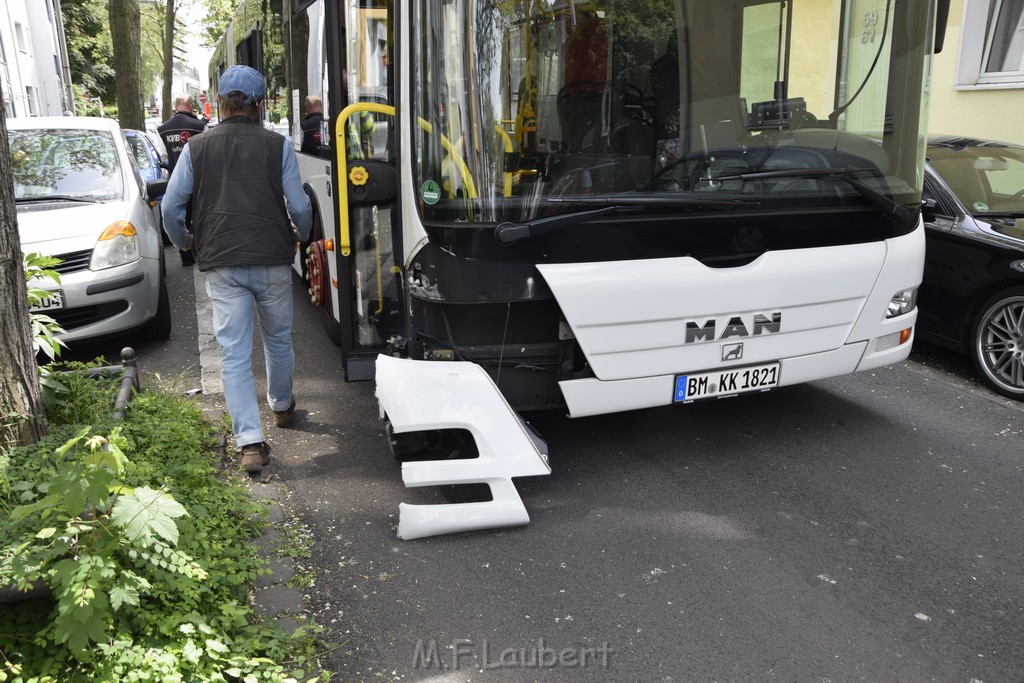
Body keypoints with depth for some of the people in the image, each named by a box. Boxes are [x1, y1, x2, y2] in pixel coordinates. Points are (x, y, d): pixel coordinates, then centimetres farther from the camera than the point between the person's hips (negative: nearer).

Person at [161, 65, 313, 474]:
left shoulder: (196, 148, 4)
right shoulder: (277, 146, 0)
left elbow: (171, 206, 3)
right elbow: (299, 206, -1)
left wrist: (183, 242, 22)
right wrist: (301, 236, 20)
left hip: (221, 265, 0)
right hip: (272, 260, 0)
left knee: (234, 353, 1)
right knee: (278, 339, 20)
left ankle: (250, 442, -5)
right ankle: (282, 407, 40)